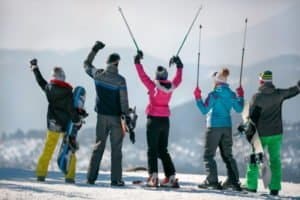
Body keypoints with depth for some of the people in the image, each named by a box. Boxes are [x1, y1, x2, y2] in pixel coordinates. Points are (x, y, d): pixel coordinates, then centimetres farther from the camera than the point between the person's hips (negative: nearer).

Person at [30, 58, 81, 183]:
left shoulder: (48, 88, -2)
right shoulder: (67, 92, -15)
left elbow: (40, 81, 18)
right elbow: (71, 109, -16)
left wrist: (34, 67, 33)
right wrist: (77, 121, -4)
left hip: (53, 124, 4)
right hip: (66, 125, -4)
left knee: (48, 149, 10)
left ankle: (41, 174, 6)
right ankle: (70, 176, 0)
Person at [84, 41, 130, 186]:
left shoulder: (98, 75, -3)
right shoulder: (120, 80, -14)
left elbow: (86, 65, 17)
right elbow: (124, 101, -13)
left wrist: (94, 50, 22)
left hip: (102, 115, 4)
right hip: (116, 117, -4)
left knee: (99, 145, 11)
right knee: (116, 148, 2)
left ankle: (91, 177, 7)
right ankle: (116, 179, -1)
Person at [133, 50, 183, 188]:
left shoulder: (153, 86, -13)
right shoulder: (171, 87, 0)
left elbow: (143, 76, -8)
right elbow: (178, 79, 19)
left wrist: (137, 62, 3)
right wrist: (179, 67, 33)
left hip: (153, 119, -5)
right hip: (165, 120, 5)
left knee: (152, 149, -1)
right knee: (163, 150, 13)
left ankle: (153, 177, -13)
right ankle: (171, 177, 7)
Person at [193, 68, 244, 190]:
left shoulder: (214, 94, -14)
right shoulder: (231, 94, 3)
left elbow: (204, 110, -15)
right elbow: (239, 109, 14)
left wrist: (198, 98, -8)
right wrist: (241, 97, 25)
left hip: (214, 126, -6)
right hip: (227, 127, 6)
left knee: (208, 155, 2)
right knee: (227, 155, 14)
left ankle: (212, 181, -7)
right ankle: (233, 180, 8)